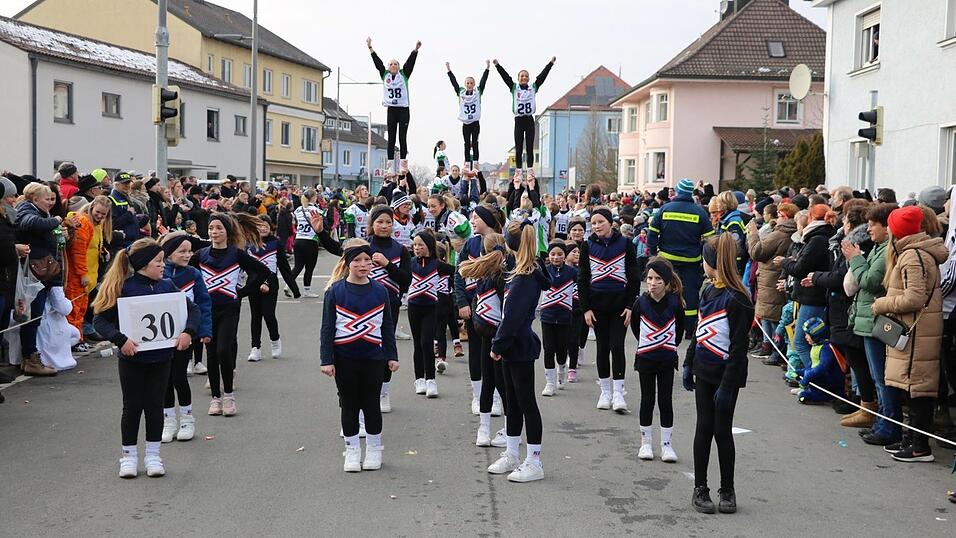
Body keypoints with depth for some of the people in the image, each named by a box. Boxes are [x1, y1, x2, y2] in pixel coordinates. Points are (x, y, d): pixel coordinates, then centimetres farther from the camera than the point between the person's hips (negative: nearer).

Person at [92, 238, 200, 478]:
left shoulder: (167, 286, -1)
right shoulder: (123, 288, -12)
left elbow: (193, 309, 6)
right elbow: (100, 320, -13)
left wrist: (188, 332, -11)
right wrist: (121, 340, -25)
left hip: (160, 358, 3)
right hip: (132, 359, -3)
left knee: (154, 406, 11)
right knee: (132, 407, 9)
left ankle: (153, 455, 23)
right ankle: (128, 456, 23)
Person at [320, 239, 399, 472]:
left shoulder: (380, 291, 0)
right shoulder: (335, 291, -6)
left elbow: (387, 326, 8)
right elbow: (327, 327, -4)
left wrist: (392, 355, 7)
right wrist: (327, 360, -7)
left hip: (372, 357, 1)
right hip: (344, 358, -1)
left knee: (371, 404, 10)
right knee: (349, 405, 9)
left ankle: (374, 450, 23)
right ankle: (352, 451, 19)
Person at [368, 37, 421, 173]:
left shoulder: (404, 74, 4)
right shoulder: (385, 75, 8)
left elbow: (410, 62, -6)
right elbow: (377, 62, 2)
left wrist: (416, 49, -18)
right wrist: (370, 48, -4)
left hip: (404, 110, -1)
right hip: (391, 110, 2)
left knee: (403, 138, -1)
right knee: (391, 138, 2)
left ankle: (404, 164, 0)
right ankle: (390, 165, 2)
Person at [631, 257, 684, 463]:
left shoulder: (675, 303, -10)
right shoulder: (641, 303, -9)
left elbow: (680, 327, 7)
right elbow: (634, 325, 10)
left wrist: (671, 344, 10)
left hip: (667, 359, 0)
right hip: (645, 359, 0)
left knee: (666, 401, 4)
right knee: (647, 400, 8)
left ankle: (667, 444, 12)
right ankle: (646, 443, 19)